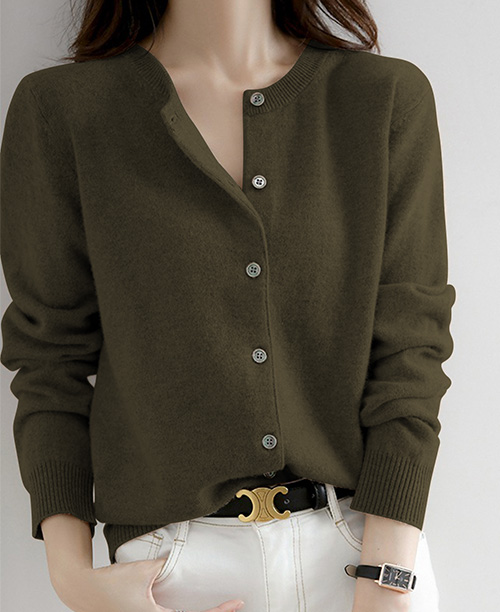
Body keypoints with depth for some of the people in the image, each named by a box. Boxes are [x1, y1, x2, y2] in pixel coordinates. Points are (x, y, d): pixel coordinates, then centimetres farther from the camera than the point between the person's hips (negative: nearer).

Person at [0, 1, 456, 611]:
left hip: (369, 540, 1)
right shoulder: (56, 108, -2)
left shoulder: (391, 97, -1)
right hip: (177, 558, 0)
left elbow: (409, 347, -5)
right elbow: (52, 354, -1)